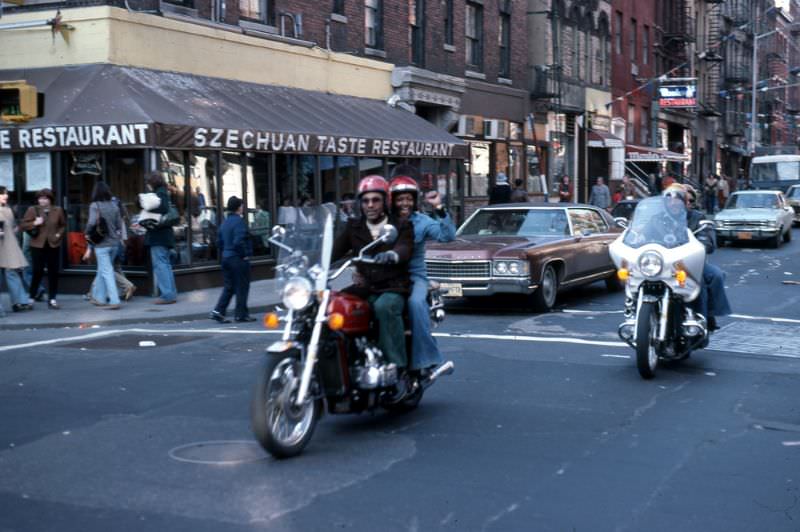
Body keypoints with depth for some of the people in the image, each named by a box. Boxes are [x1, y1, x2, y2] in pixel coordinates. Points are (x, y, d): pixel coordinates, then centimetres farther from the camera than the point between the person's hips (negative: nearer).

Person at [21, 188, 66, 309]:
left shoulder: (58, 210, 4)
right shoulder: (32, 210, -2)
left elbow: (63, 225, 16)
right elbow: (23, 225, 0)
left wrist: (59, 234, -1)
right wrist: (34, 223, -16)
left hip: (53, 245, 2)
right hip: (37, 245, -2)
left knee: (53, 272, 4)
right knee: (38, 271, -4)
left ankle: (52, 299, 13)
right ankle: (31, 297, 12)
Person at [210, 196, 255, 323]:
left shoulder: (225, 222, 12)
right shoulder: (239, 221, -15)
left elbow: (219, 241, 15)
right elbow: (239, 241, -24)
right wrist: (245, 254, -14)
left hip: (226, 257, 8)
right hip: (238, 259, -8)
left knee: (229, 287, 13)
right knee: (242, 287, 2)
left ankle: (218, 311, 5)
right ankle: (241, 314, 6)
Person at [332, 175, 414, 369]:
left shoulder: (401, 226, 4)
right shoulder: (354, 227, 16)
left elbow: (404, 250, -15)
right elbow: (335, 250, 6)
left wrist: (391, 255, -40)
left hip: (393, 289, -4)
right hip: (365, 290, 4)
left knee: (384, 307, -36)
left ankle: (397, 365, -34)